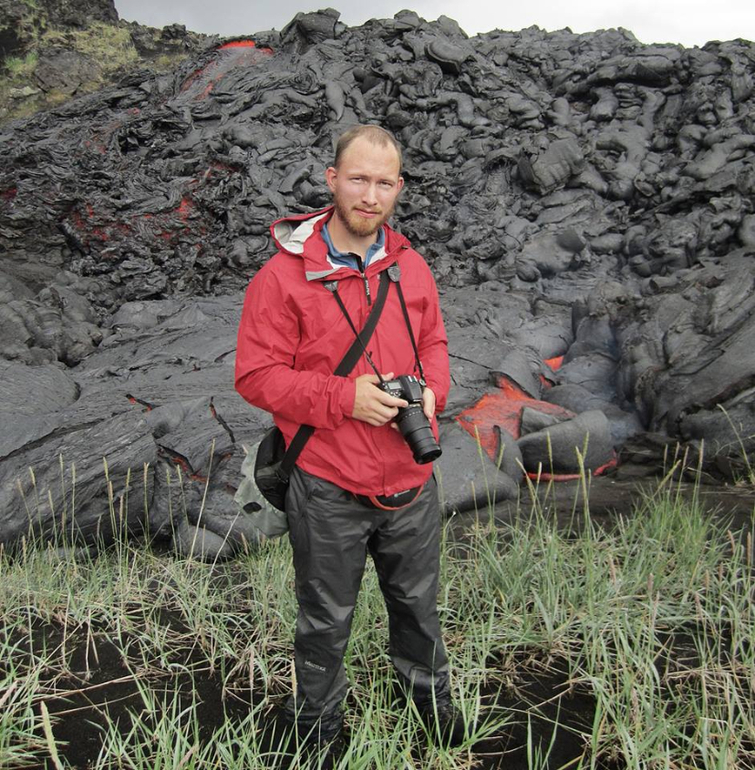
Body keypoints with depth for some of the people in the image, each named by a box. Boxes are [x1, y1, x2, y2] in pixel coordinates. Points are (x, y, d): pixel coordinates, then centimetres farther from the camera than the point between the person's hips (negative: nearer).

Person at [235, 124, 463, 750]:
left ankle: (429, 691, 54)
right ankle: (318, 728, 44)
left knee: (418, 602, 25)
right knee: (327, 622, 16)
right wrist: (345, 397, -23)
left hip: (411, 480, 5)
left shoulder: (411, 267, 2)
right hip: (329, 489, -4)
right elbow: (255, 375, -13)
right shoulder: (283, 275, -14)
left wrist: (431, 390, -8)